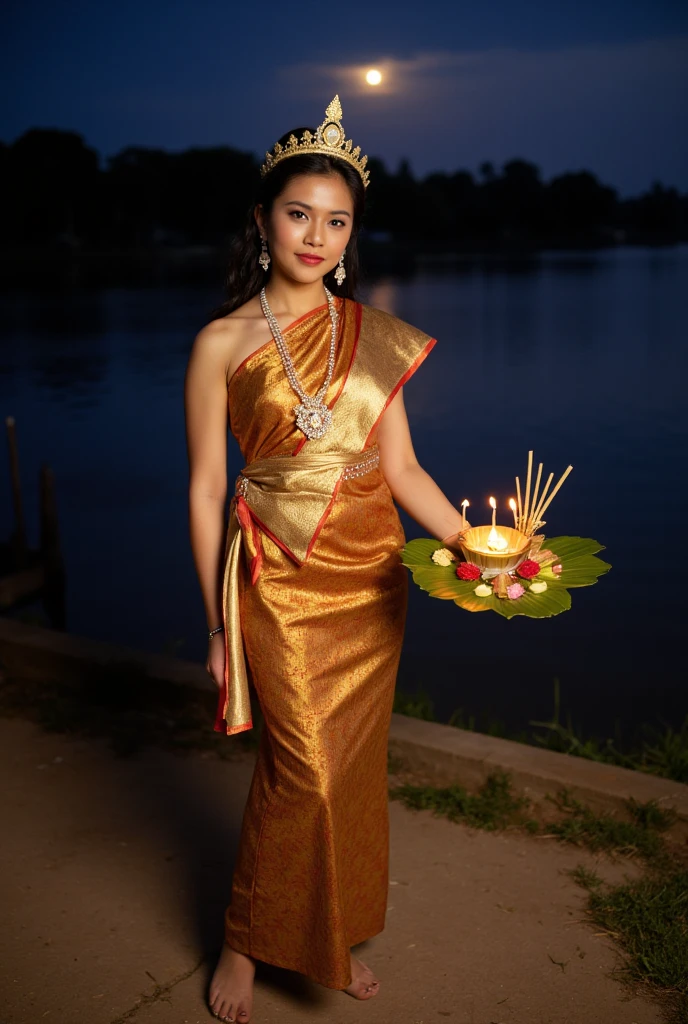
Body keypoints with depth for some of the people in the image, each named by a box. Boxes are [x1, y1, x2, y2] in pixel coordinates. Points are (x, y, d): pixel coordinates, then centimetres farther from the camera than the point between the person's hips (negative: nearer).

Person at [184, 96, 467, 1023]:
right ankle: (248, 943, 23)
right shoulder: (222, 344, -5)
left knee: (355, 766, 12)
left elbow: (401, 467, 5)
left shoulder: (374, 336, 4)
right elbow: (205, 489, -3)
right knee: (305, 771, -2)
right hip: (281, 581, -4)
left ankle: (336, 936, 34)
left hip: (372, 580, 4)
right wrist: (217, 624, -3)